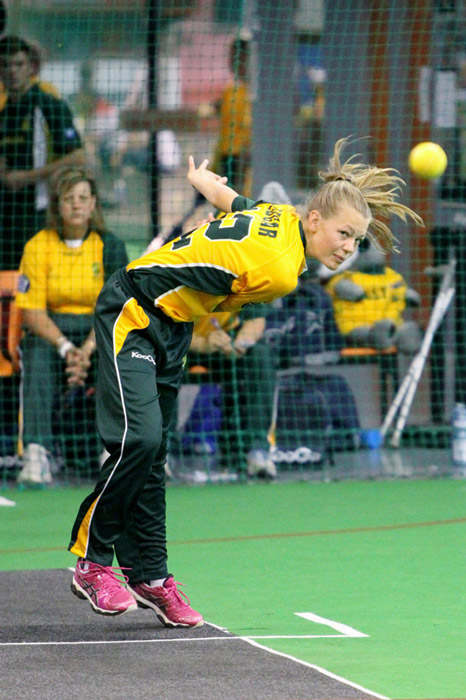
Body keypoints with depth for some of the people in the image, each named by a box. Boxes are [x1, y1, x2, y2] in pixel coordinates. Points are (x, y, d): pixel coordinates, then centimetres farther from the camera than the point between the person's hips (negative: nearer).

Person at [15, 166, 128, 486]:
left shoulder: (111, 246, -1)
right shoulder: (38, 247, -3)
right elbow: (32, 312, -9)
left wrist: (87, 349, -26)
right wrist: (65, 347, -26)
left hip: (102, 332, 1)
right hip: (50, 329, -1)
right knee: (37, 351, -35)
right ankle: (36, 453, -43)